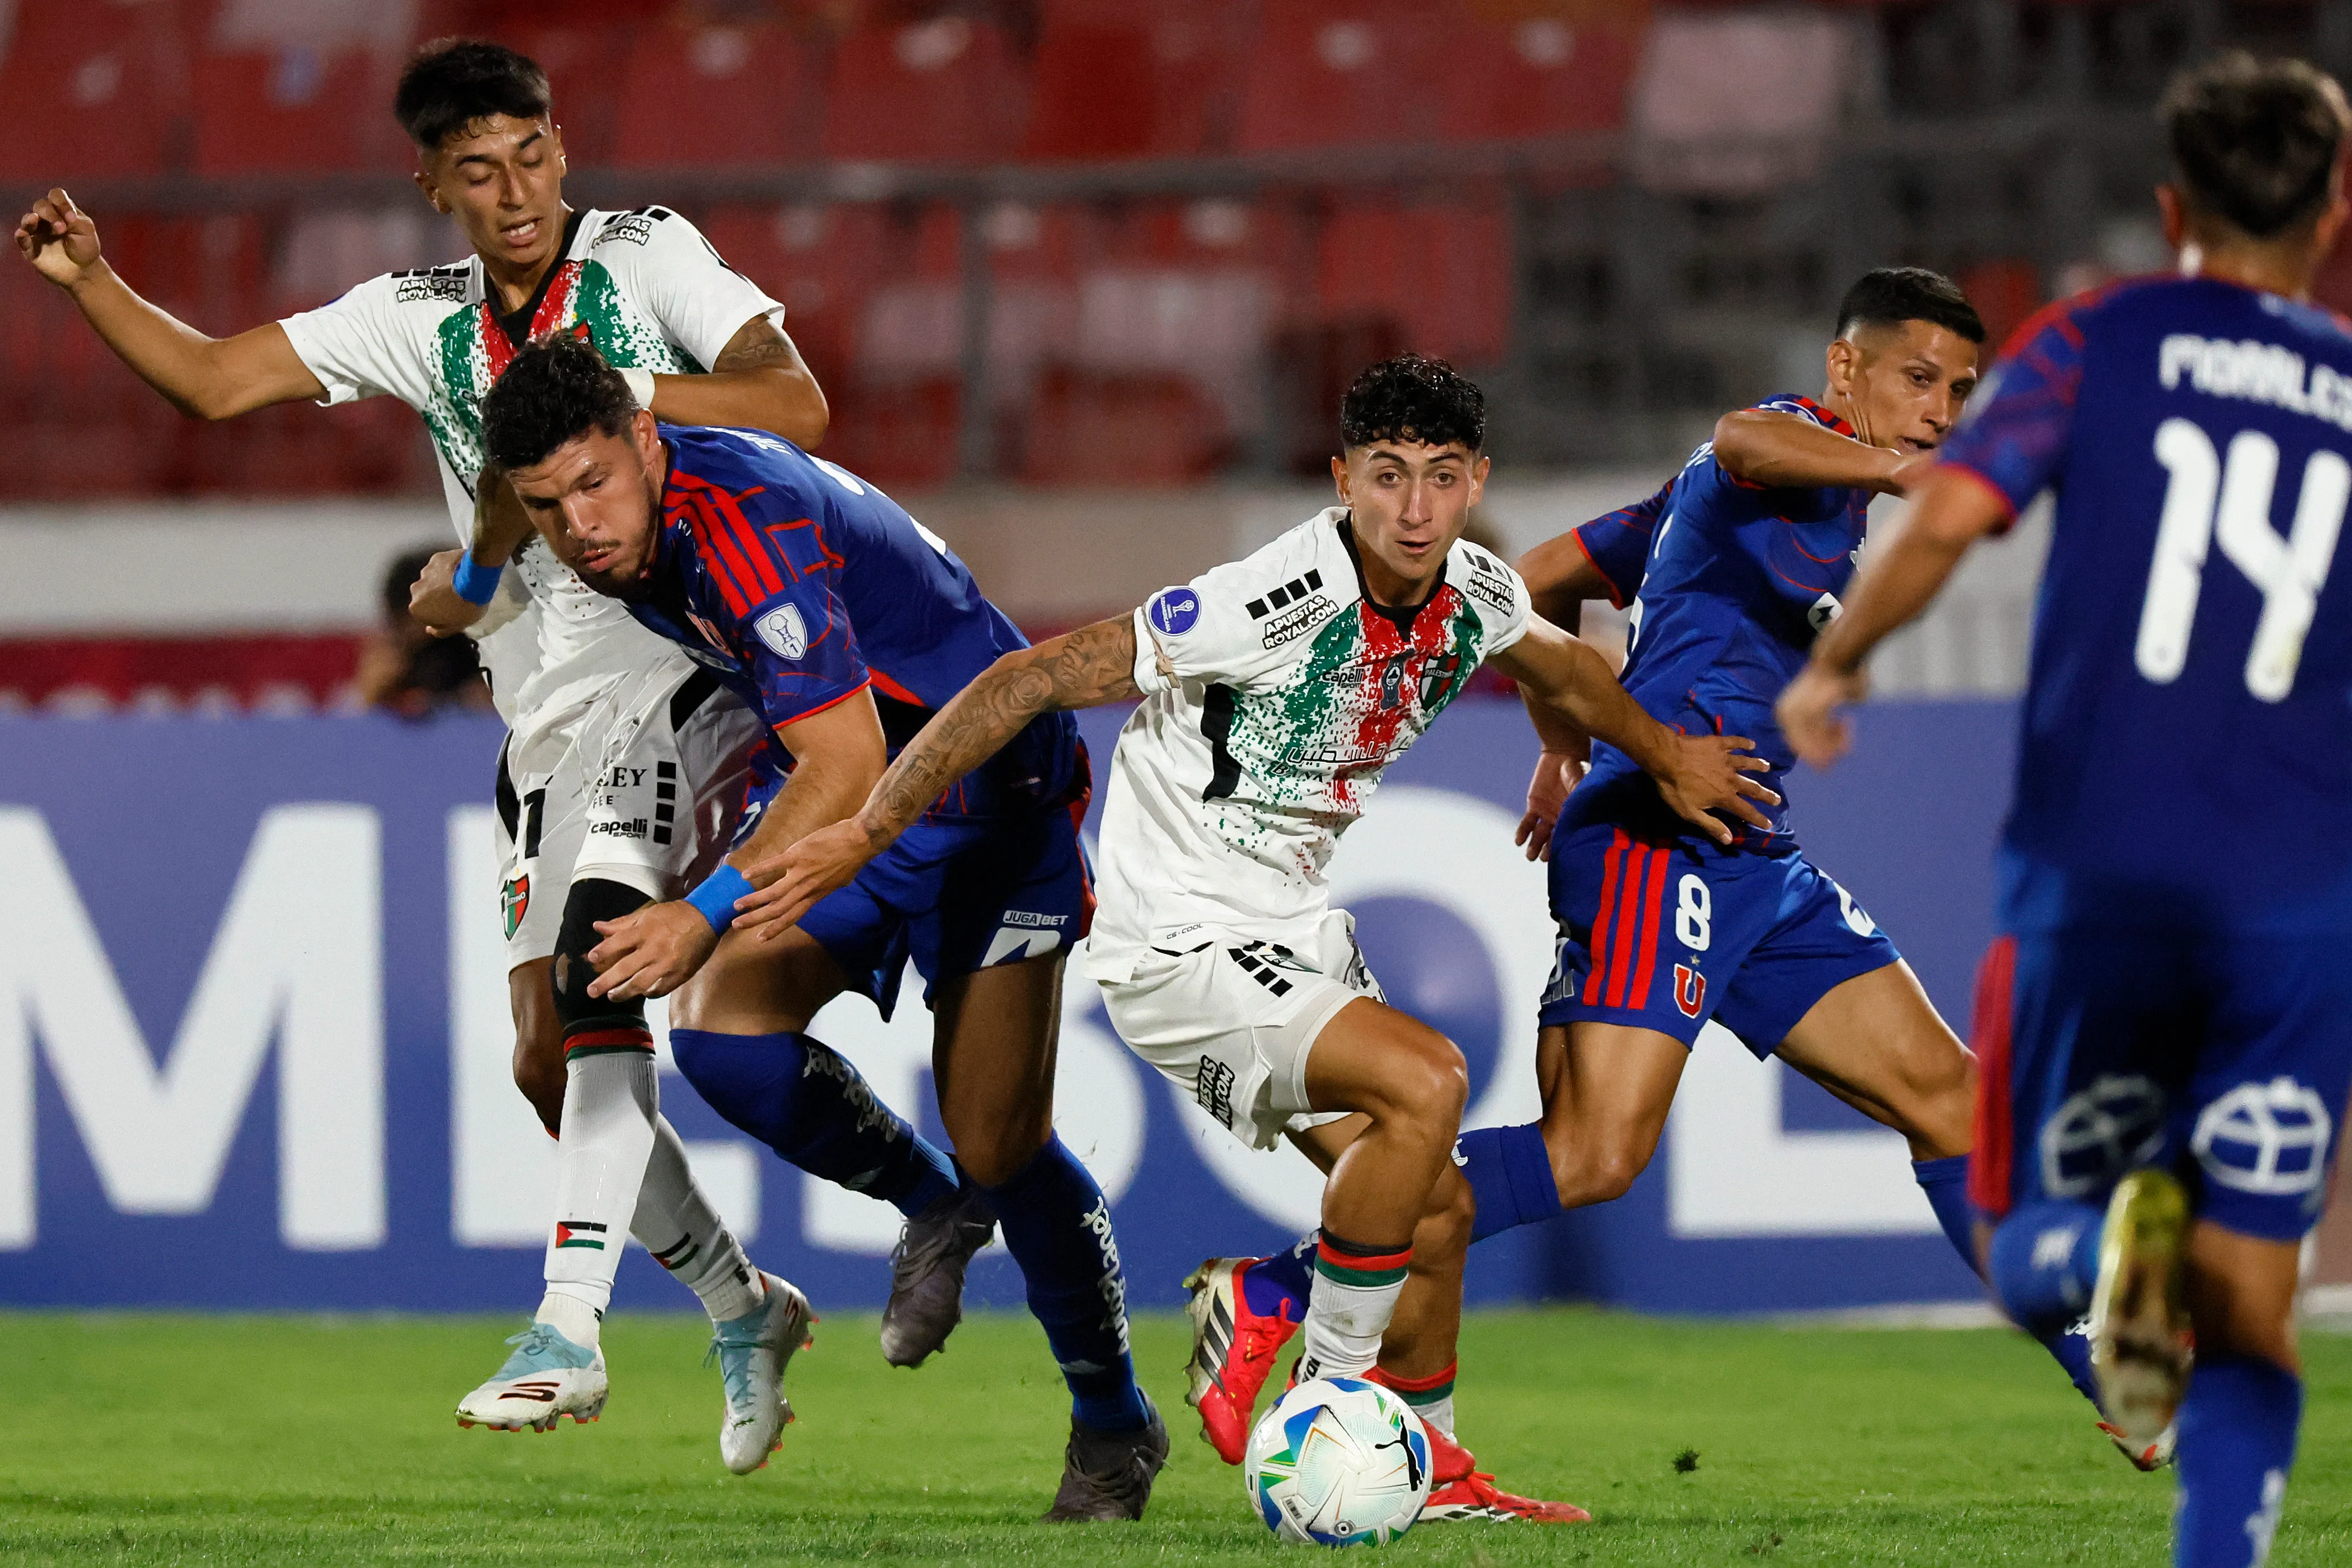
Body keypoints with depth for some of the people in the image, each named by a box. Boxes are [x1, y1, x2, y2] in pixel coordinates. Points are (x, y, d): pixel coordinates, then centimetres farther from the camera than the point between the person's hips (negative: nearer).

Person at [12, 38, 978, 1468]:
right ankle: (743, 1308, 24)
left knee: (596, 954, -27)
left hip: (683, 683, -6)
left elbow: (795, 403, -9)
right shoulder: (419, 321, 13)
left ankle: (569, 1332, -34)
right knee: (552, 1063, 4)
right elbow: (217, 381, 13)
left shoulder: (650, 255, 0)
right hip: (550, 727, 6)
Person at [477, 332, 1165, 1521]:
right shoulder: (620, 532, -8)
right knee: (722, 1034, -17)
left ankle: (1115, 1423, 16)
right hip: (823, 780, 7)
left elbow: (851, 765, -38)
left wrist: (711, 912, -45)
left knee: (998, 1149, -7)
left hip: (984, 785, -7)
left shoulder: (745, 523, -33)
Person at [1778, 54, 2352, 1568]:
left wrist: (1832, 663, 7)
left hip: (2096, 875, 0)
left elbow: (1950, 515, -8)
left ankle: (2118, 1243, -21)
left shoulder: (2103, 342, 6)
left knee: (2032, 1250, 15)